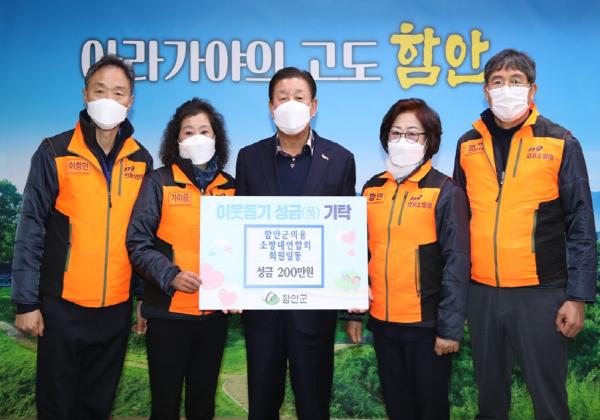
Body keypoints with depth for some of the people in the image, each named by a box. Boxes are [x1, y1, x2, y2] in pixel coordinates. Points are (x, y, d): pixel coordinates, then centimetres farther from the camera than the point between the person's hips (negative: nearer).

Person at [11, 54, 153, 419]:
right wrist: (26, 301, -8)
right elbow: (31, 230, -6)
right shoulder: (55, 153, -6)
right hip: (63, 304, -2)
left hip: (117, 306, 3)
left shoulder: (141, 160, 4)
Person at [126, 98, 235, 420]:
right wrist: (169, 275, -19)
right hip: (168, 311, -3)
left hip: (214, 311, 3)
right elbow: (137, 242, -7)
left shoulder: (229, 186, 9)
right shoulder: (159, 182, -2)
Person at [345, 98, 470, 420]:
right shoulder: (372, 188, 6)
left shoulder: (445, 192, -7)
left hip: (427, 323, -4)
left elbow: (456, 264, -11)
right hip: (382, 320, 4)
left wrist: (450, 328, -13)